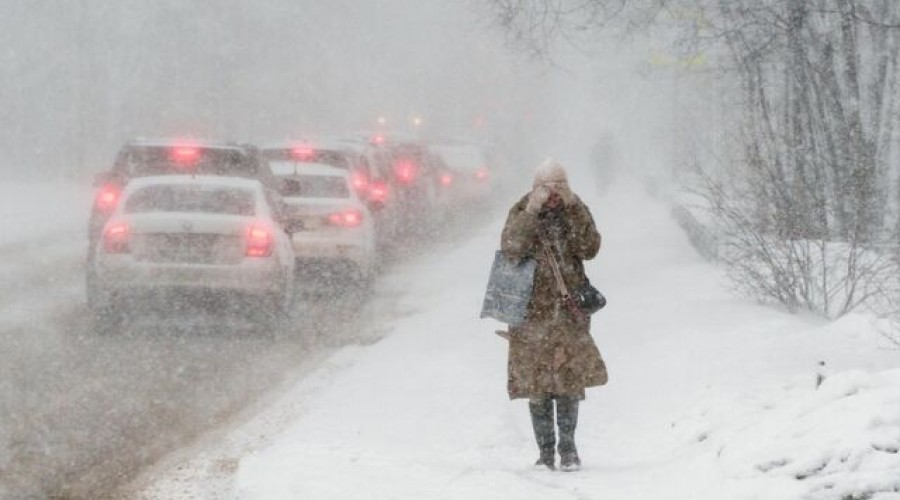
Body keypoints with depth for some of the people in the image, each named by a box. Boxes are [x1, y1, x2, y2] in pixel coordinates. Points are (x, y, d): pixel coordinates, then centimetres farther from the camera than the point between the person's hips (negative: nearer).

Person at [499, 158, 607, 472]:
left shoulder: (575, 212, 4)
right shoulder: (522, 212, -1)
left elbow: (590, 248, -12)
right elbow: (511, 248, -18)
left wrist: (573, 208, -17)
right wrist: (533, 210, -23)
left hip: (569, 311, 1)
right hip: (533, 311, -1)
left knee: (570, 380, -3)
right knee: (537, 385, 1)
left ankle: (568, 449, 6)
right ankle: (546, 452, 8)